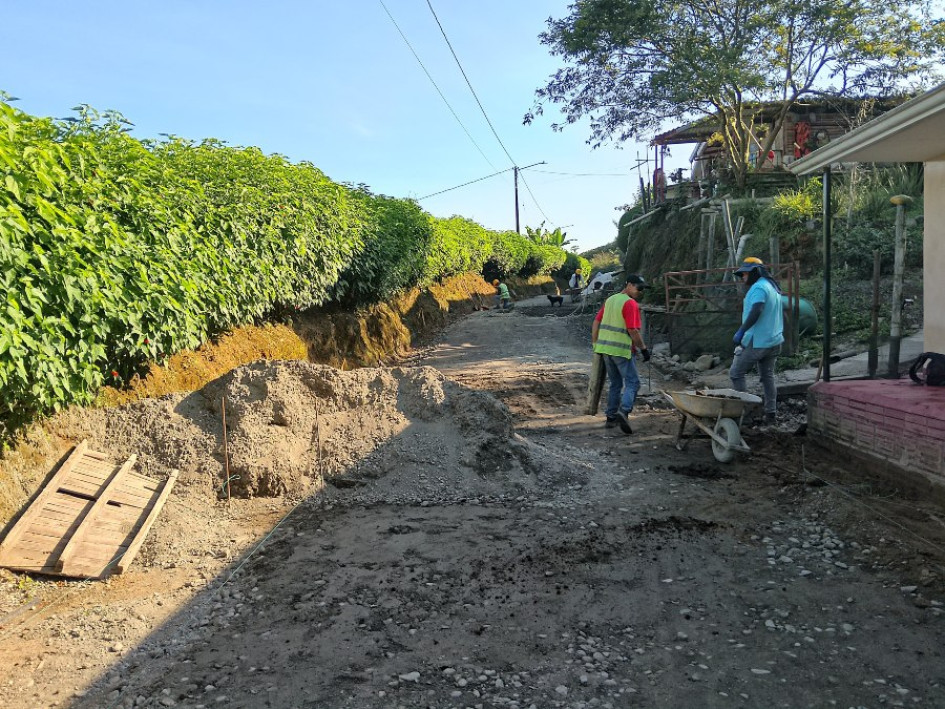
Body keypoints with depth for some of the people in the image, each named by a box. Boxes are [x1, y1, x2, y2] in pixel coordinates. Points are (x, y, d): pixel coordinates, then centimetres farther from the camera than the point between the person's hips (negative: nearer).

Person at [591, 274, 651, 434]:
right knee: (632, 382, -2)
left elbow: (596, 323, 14)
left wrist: (595, 345, 17)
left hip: (605, 348, 8)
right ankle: (624, 411, -21)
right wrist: (643, 349, -9)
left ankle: (611, 417, 16)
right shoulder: (630, 303, -11)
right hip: (621, 350, -8)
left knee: (615, 383, 16)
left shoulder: (610, 300, 15)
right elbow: (633, 330, -17)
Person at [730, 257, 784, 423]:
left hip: (757, 342, -10)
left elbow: (756, 311, -30)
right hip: (774, 341, 10)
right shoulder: (773, 287, 18)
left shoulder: (759, 287, -14)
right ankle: (771, 413, 13)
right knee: (768, 376, 13)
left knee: (736, 373, -1)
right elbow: (782, 315, 24)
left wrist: (742, 331, -32)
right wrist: (781, 333, 31)